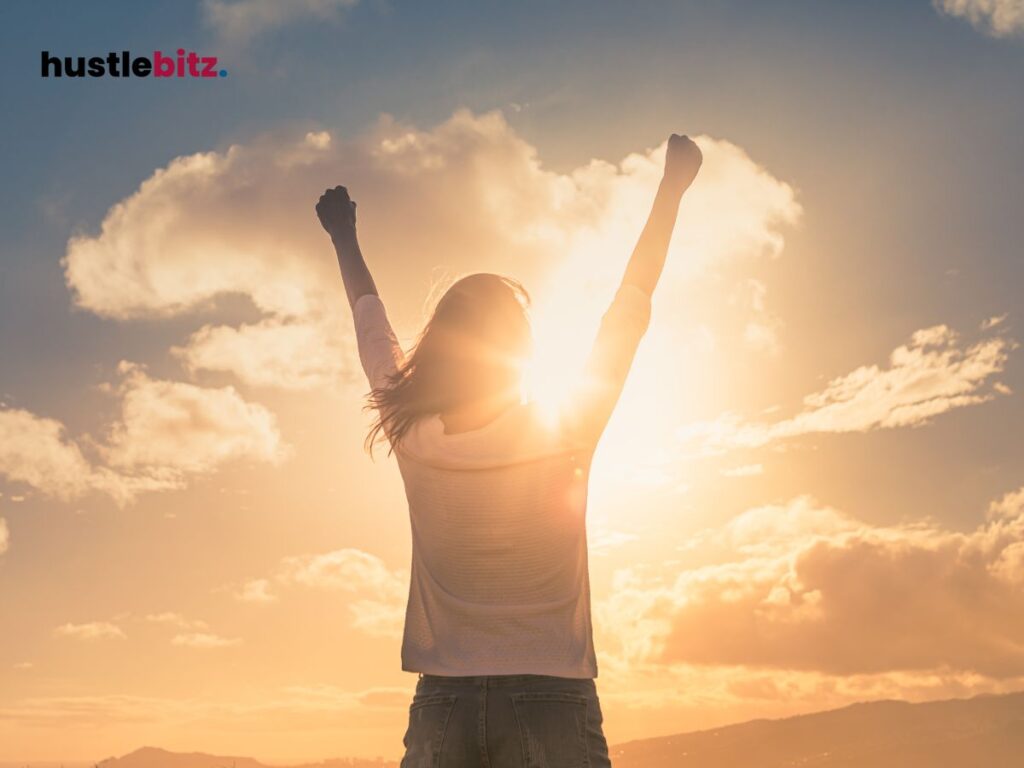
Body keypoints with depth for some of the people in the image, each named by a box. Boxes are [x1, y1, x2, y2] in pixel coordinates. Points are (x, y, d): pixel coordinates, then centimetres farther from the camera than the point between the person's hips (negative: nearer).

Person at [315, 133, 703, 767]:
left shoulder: (413, 440, -4)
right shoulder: (566, 439, -9)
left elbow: (372, 325, 13)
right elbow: (631, 307, 1)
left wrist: (344, 239, 30)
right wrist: (672, 188, 13)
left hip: (441, 705, 3)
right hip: (550, 699, -2)